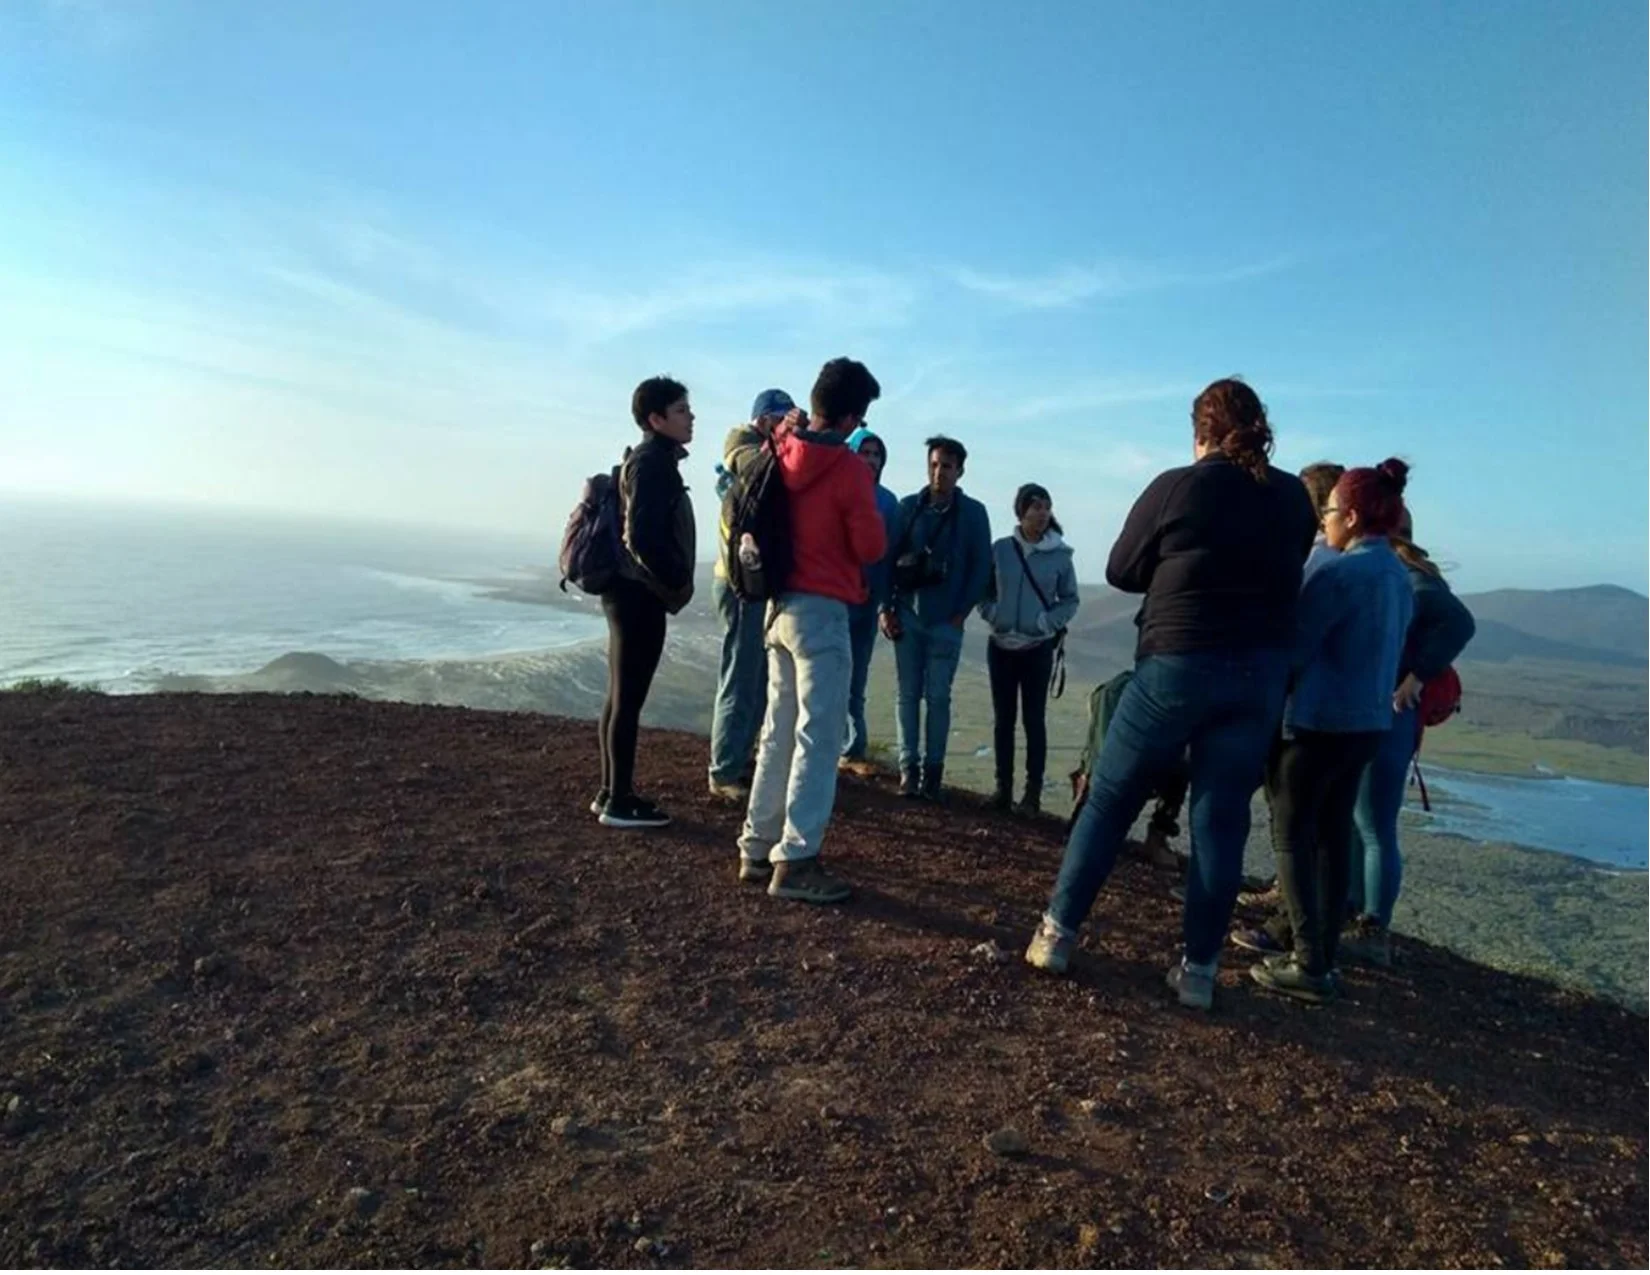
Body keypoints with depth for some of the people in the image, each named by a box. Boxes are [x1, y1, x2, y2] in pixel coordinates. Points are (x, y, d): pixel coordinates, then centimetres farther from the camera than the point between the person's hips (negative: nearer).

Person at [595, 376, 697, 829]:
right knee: (629, 699, -5)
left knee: (620, 695, 13)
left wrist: (670, 582, 12)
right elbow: (643, 538, -22)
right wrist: (677, 583, -11)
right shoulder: (653, 462, -14)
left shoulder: (651, 459, 18)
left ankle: (611, 792, 21)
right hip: (641, 593, -10)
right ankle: (619, 801, 3)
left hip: (631, 590, 10)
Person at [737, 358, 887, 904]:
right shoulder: (848, 469, -13)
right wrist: (865, 512, 8)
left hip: (781, 604, 8)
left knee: (780, 731, 14)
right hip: (822, 611, -7)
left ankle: (757, 848, 19)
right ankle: (795, 861, -2)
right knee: (818, 737, -4)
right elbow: (872, 547, -11)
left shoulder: (780, 457, 5)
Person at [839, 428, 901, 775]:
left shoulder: (888, 501, 9)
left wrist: (888, 603, 3)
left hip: (867, 601, 4)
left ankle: (853, 750, 16)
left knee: (855, 682, 10)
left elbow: (890, 553, 8)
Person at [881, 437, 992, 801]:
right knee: (908, 693, 3)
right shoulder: (908, 507, 5)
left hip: (946, 619, -1)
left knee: (937, 697, 1)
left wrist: (962, 612, -6)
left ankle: (933, 768, 9)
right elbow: (888, 557, 5)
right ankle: (909, 767, 9)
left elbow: (981, 566, 1)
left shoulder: (973, 513, 2)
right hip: (906, 614, 2)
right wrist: (886, 607, -2)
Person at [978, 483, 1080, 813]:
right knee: (1003, 718, 8)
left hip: (1038, 649, -2)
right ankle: (1003, 787, 17)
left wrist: (1049, 622, -10)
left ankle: (1033, 791, 8)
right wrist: (992, 614, -9)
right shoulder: (1000, 549, -1)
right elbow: (984, 590, 8)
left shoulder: (1060, 555, -4)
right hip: (1001, 646, 2)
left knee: (1034, 719, 2)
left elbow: (1070, 599, 5)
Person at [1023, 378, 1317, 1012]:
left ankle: (1056, 934, 14)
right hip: (1261, 674, 4)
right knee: (1221, 822, 7)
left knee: (1108, 802, 8)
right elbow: (1286, 574, 18)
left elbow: (1120, 572, 2)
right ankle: (1199, 970, 13)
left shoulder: (1175, 487, -6)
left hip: (1177, 665, -3)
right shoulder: (1295, 498, 5)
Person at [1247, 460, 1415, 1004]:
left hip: (1318, 722, -8)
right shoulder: (1400, 578, 10)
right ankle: (1324, 956, 21)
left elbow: (1295, 648, -16)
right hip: (1368, 723, 8)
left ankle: (1308, 966, 1)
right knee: (1333, 837, 13)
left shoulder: (1340, 572, -17)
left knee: (1293, 838, 0)